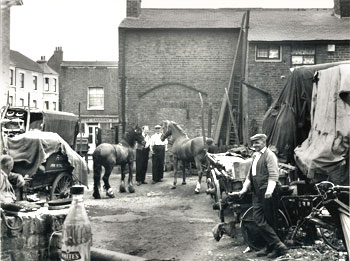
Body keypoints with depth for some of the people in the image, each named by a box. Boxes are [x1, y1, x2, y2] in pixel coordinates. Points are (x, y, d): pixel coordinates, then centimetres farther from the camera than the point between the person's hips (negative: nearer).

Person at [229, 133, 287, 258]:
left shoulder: (269, 155, -7)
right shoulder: (255, 156, 19)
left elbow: (274, 175, -16)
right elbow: (250, 175, 25)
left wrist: (269, 190, -29)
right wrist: (244, 189, 18)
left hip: (267, 193, -8)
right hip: (257, 193, 8)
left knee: (270, 222, -3)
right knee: (258, 219, 3)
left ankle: (277, 246, 6)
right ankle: (270, 247, 11)